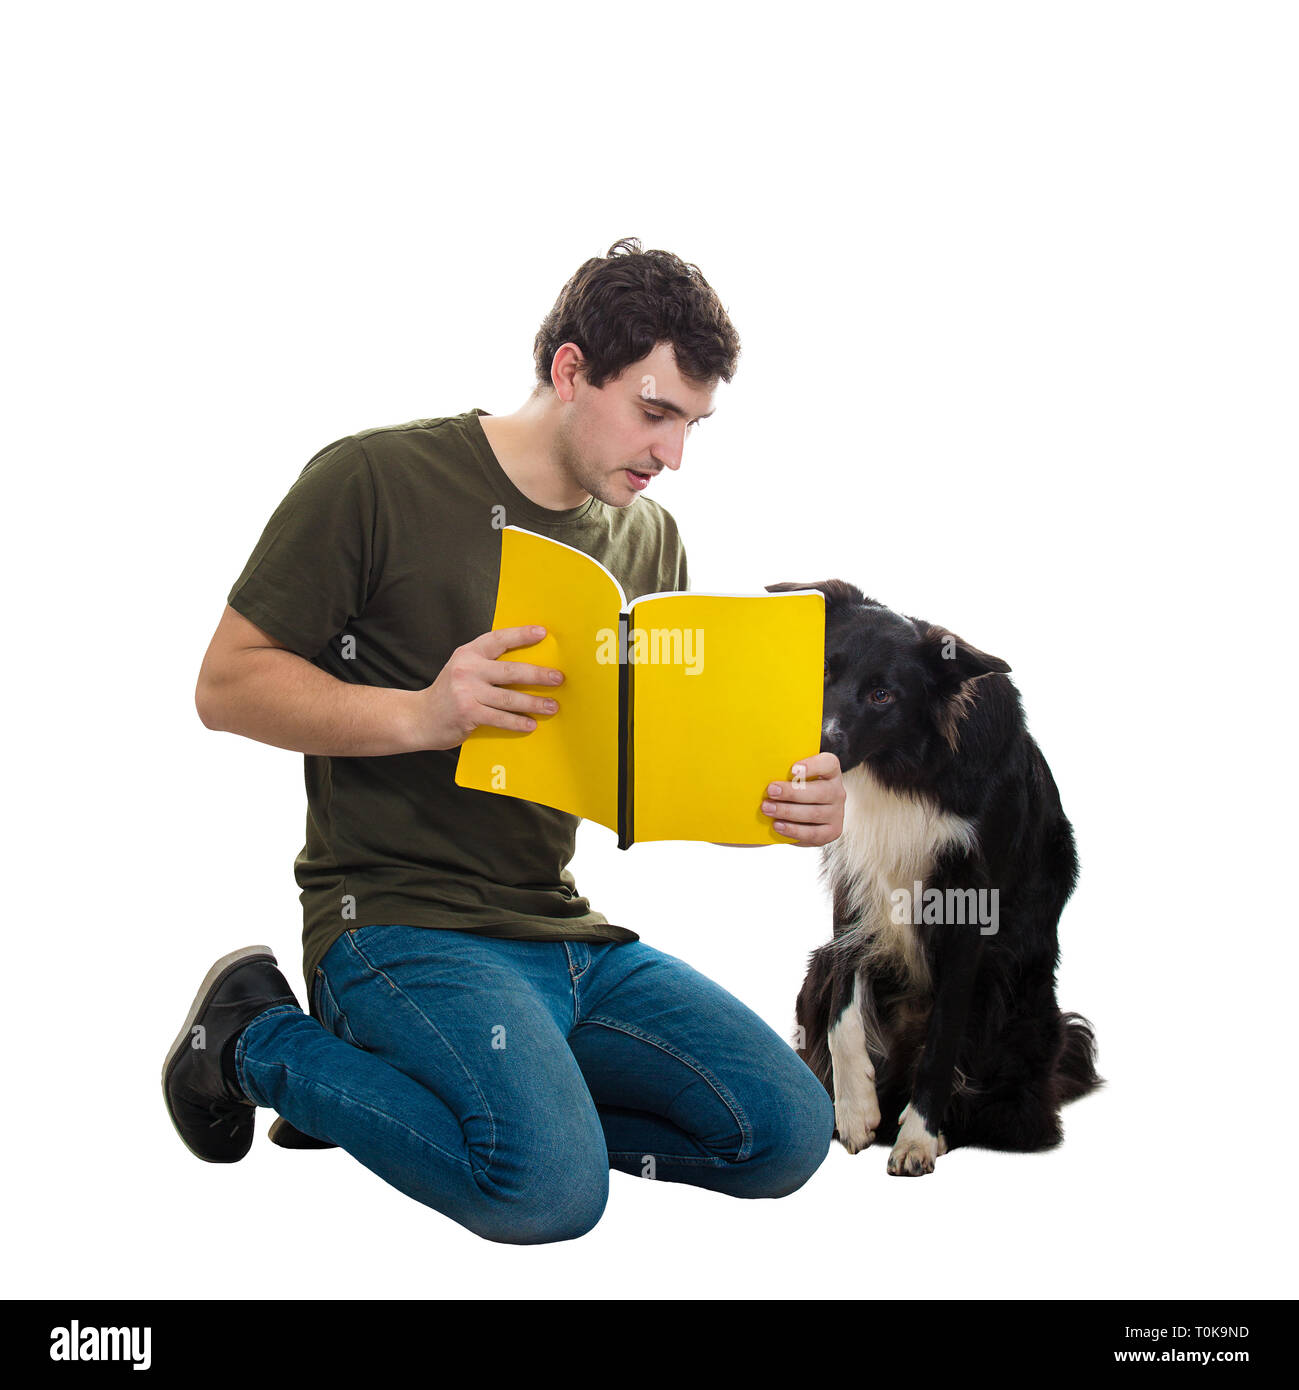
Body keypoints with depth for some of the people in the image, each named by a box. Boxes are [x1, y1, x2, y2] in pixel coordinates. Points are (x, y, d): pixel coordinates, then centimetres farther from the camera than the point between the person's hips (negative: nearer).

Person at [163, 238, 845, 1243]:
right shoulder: (377, 478, -7)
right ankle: (259, 1044, -1)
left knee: (789, 1133, -7)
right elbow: (228, 684, -7)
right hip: (398, 921, -7)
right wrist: (420, 715, -23)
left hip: (566, 931, 7)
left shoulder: (649, 539, 12)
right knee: (551, 1187, -27)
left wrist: (783, 800, -9)